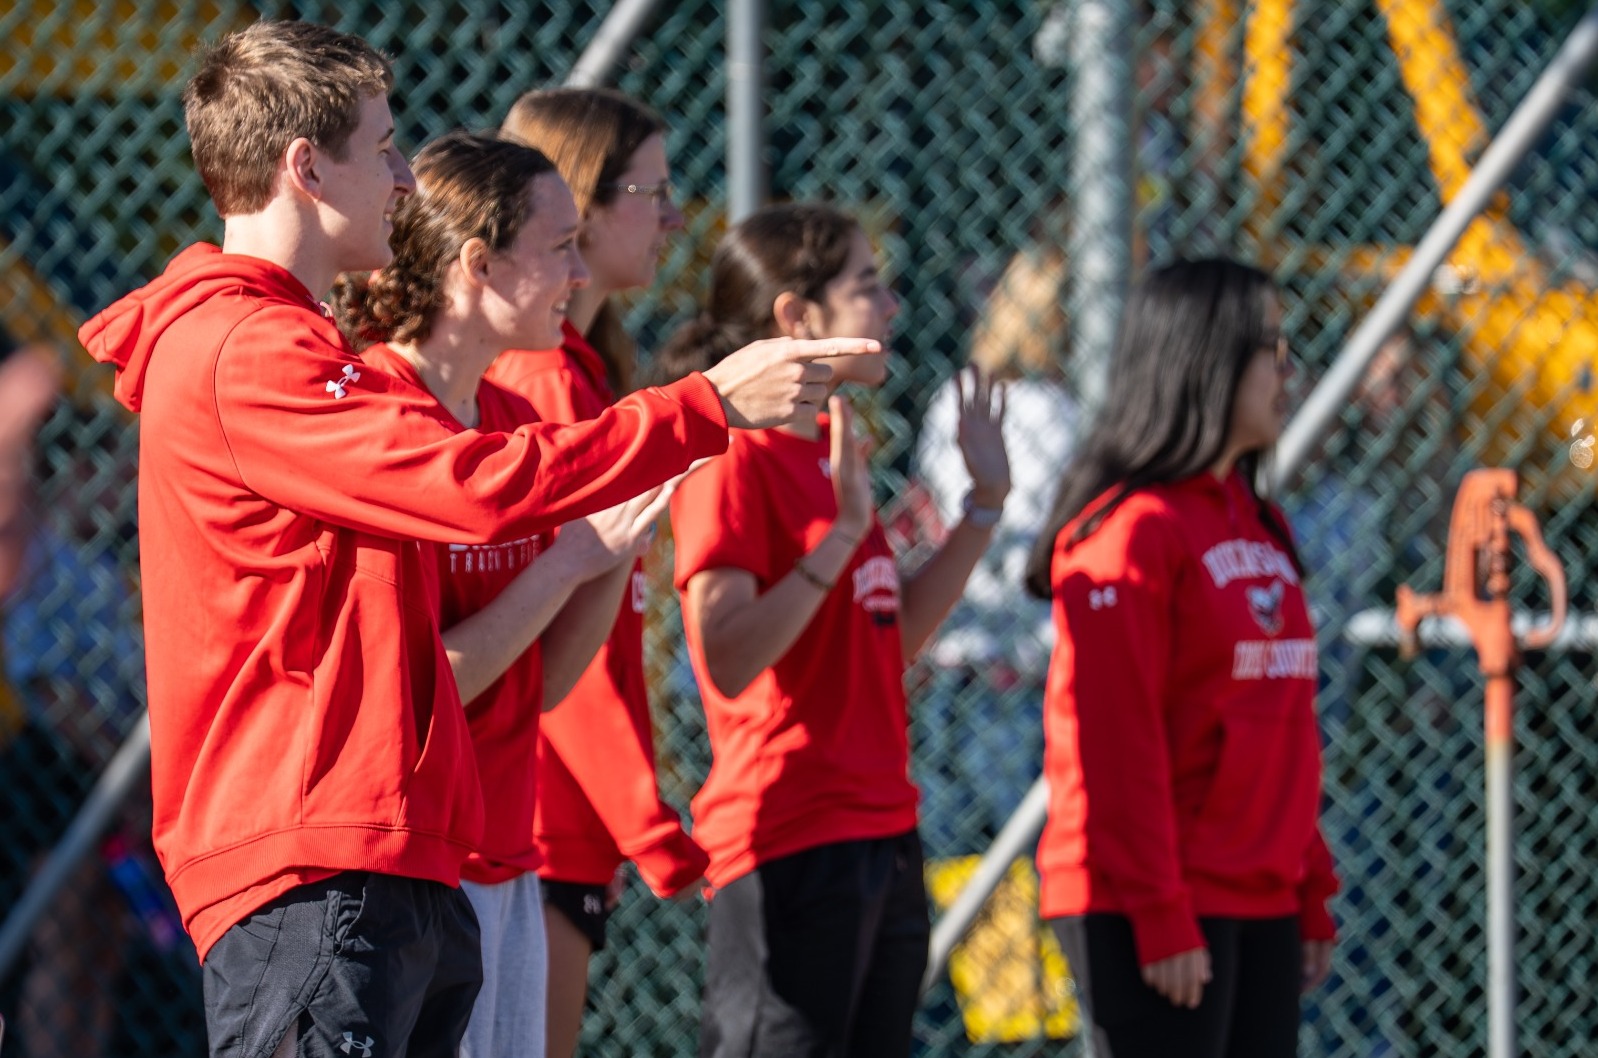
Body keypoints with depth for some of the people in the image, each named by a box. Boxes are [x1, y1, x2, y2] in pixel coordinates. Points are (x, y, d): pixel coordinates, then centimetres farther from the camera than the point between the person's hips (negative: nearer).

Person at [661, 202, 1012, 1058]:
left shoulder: (827, 453, 16)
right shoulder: (735, 459, -12)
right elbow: (727, 659, -22)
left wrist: (985, 503, 18)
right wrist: (842, 535, -25)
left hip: (881, 835, 10)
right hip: (788, 849, -10)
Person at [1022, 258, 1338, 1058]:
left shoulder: (1258, 525, 16)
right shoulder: (1132, 531, -11)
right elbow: (1115, 739, -16)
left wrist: (1311, 892, 17)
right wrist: (1159, 917, -18)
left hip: (1261, 901, 9)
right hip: (1157, 904, -9)